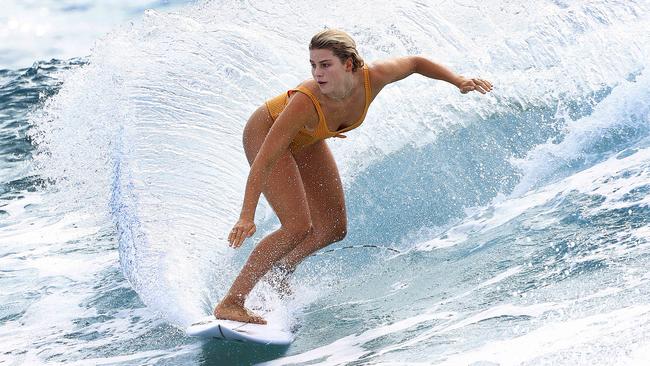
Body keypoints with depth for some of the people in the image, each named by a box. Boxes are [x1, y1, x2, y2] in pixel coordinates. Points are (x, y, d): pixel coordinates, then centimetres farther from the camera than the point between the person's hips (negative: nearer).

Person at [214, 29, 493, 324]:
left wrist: (458, 81, -15)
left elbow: (415, 63, -6)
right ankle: (230, 303, -15)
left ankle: (280, 271, 34)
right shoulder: (306, 102, -43)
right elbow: (265, 160, -39)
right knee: (298, 226, -21)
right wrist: (247, 216, -45)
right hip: (265, 134, -6)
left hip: (305, 141, 7)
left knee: (334, 229, 9)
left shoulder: (374, 77, -29)